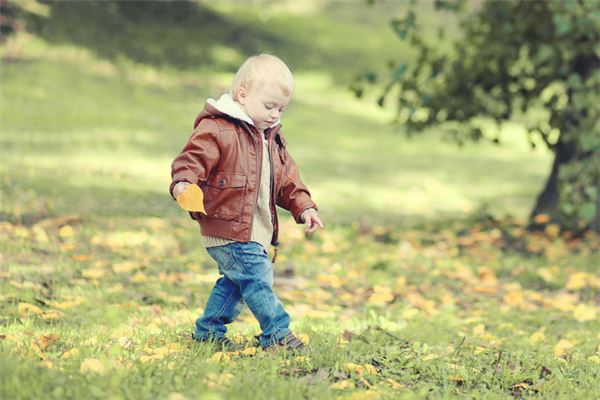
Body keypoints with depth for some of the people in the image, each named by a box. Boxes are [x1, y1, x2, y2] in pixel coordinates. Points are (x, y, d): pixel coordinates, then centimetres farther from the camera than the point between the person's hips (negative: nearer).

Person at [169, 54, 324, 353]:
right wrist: (183, 182, -41)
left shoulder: (272, 138, 16)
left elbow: (287, 179, 21)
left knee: (234, 281, 17)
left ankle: (208, 332, 29)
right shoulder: (217, 129, -13)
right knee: (257, 278, -11)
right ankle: (277, 333, -3)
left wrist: (303, 206, 11)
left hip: (257, 231, 9)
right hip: (229, 228, -9)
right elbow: (194, 157, -23)